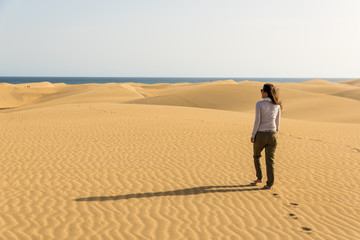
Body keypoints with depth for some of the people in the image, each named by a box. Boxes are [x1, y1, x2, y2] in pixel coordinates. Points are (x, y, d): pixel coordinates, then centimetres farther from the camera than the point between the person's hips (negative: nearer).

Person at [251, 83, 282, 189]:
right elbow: (277, 122, 8)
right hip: (272, 135, 3)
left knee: (256, 156, 22)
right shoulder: (277, 105, 1)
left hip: (261, 135, -3)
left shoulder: (259, 104, -12)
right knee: (270, 160, 8)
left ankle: (259, 178, 21)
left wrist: (253, 136, -5)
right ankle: (269, 184, 7)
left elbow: (257, 121, -14)